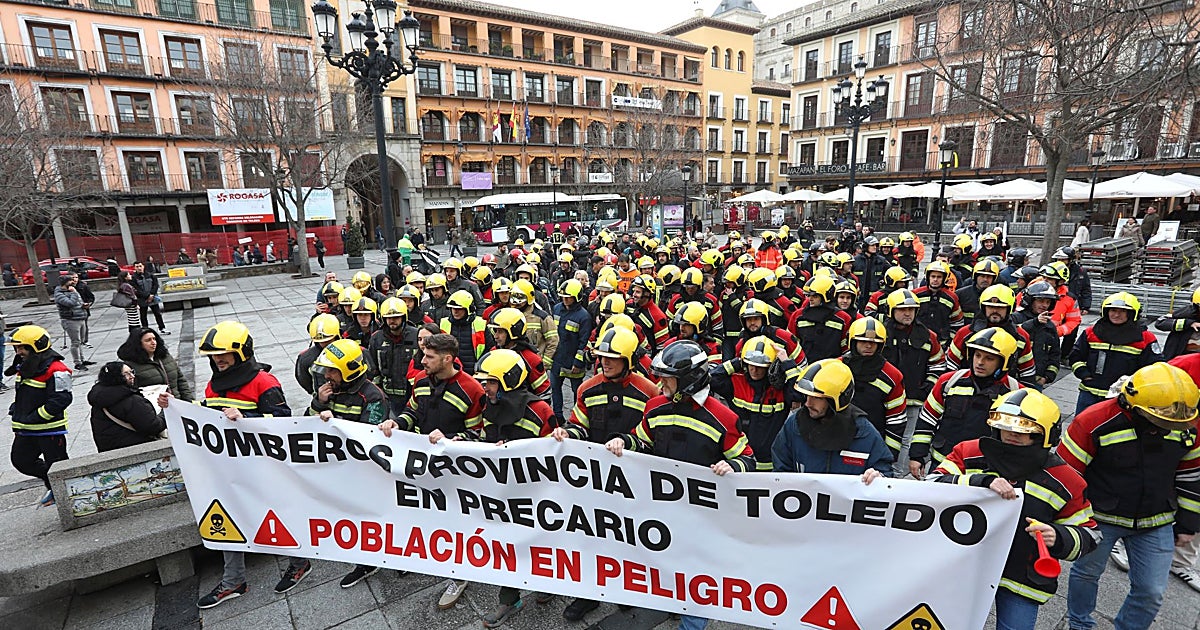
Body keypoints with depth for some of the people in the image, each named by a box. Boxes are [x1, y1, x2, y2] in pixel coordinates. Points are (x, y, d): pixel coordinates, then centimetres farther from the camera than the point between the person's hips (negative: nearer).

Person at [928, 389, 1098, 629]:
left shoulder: (1064, 481, -5)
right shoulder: (971, 453, -8)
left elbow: (1087, 534, 4)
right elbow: (932, 485, -19)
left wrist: (1058, 538, -19)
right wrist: (982, 482, -31)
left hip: (1023, 581, 0)